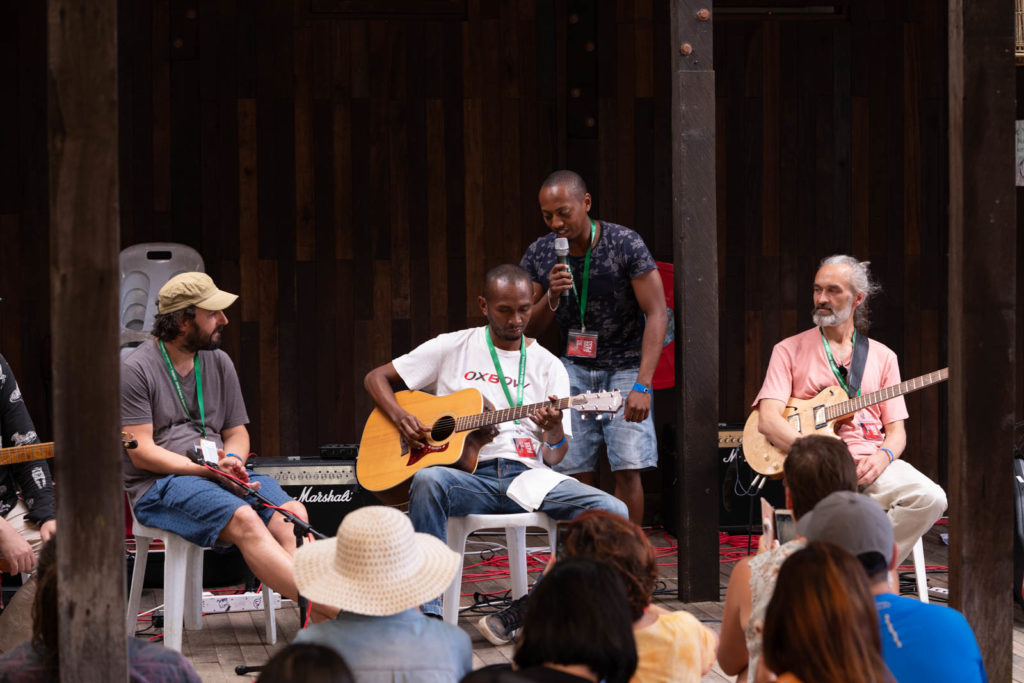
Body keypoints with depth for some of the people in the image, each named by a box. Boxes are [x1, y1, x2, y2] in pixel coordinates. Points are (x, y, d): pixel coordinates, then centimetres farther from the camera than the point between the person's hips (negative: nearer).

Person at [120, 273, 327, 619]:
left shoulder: (218, 362, 16)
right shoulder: (136, 370, -4)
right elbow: (141, 453, -9)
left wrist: (231, 460, -4)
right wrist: (209, 469, -18)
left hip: (219, 474, 6)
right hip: (160, 485, -6)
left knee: (292, 514, -24)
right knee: (244, 520, -34)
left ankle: (319, 630, -43)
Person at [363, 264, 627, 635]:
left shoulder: (547, 366, 12)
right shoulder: (452, 348, 9)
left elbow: (555, 457, 6)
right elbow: (376, 377, 12)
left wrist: (554, 430, -18)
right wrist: (401, 417, -8)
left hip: (529, 475, 2)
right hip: (471, 477, -2)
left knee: (612, 512, -23)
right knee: (428, 481, -37)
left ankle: (523, 613, -24)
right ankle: (428, 616, -37)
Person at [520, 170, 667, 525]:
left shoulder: (625, 244, -15)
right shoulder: (539, 255, -4)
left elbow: (657, 314, -16)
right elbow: (528, 329, 3)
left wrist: (642, 385, -25)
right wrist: (551, 296, -19)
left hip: (625, 365, -3)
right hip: (575, 366, 3)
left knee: (628, 469, -13)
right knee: (576, 471, -5)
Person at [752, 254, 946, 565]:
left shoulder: (882, 356, 18)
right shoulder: (790, 350, 10)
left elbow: (896, 431, 15)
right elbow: (768, 420, -3)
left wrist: (882, 457, -10)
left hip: (870, 464, 3)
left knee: (930, 498, -25)